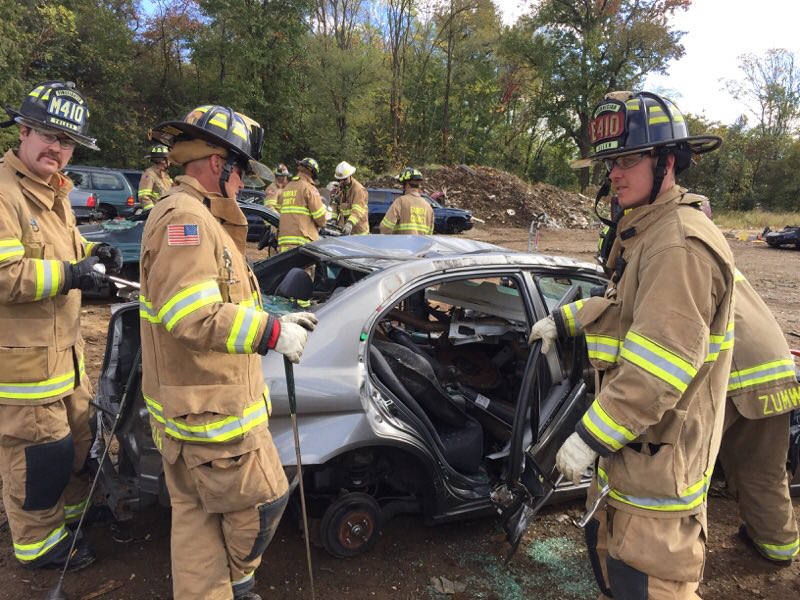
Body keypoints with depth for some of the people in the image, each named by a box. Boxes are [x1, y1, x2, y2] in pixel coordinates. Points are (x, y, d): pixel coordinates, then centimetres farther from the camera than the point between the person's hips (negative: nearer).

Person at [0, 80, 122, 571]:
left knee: (79, 433, 22)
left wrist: (92, 253, 5)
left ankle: (71, 509, 44)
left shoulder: (54, 192, 12)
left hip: (64, 347, 10)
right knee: (40, 450, 5)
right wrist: (68, 275, -28)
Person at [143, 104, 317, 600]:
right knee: (264, 499, 8)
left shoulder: (201, 219, 17)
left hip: (194, 404, 10)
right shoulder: (184, 217, -18)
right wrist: (271, 332, -24)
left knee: (198, 514, 18)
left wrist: (277, 321, 15)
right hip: (211, 409, -10)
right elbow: (192, 316, -30)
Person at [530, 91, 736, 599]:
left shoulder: (681, 244, -23)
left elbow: (658, 370, -29)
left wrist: (590, 437, -25)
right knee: (608, 544, 25)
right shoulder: (646, 231, 12)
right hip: (629, 442, 10)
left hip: (660, 450, -10)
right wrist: (564, 320, 21)